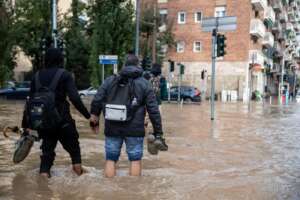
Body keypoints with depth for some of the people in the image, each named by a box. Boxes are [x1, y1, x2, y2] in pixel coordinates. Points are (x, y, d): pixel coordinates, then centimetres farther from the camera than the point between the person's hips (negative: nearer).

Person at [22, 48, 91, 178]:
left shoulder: (37, 76, 7)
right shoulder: (64, 75, -7)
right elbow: (75, 99, -17)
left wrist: (26, 123, 11)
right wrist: (88, 116, -14)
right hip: (62, 120, -4)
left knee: (47, 149, 16)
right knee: (73, 146, 18)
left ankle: (44, 174, 6)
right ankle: (78, 169, 24)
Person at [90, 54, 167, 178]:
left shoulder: (110, 81, 5)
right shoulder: (144, 84, 1)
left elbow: (96, 101, 1)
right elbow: (153, 110, -3)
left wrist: (94, 118, 17)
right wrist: (158, 133, 1)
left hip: (112, 128, 2)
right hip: (134, 129, -2)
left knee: (110, 159, 13)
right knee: (135, 159, 10)